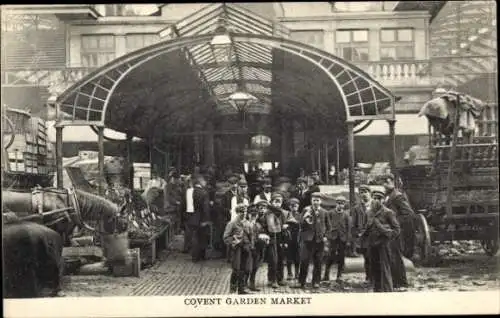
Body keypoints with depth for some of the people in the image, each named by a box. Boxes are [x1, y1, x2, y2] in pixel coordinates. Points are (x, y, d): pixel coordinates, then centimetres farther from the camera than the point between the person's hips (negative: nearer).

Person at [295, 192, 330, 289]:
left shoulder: (323, 212, 8)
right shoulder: (306, 210, 3)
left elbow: (327, 226, 17)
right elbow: (301, 225, 1)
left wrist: (325, 236, 5)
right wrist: (304, 219, -18)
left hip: (319, 240, 2)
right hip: (308, 239, -2)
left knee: (317, 263, 4)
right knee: (304, 261, -4)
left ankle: (316, 282, 13)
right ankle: (301, 282, 3)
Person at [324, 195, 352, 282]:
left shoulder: (346, 214, 2)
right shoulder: (330, 213, 3)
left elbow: (349, 228, 2)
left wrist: (348, 240, -2)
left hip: (343, 238, 1)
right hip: (333, 237, -1)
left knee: (341, 257, 4)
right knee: (331, 255, -7)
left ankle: (339, 276, 12)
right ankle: (326, 275, 0)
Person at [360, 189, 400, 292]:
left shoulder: (388, 212, -6)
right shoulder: (370, 212, 12)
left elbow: (396, 229, -3)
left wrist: (387, 236, -14)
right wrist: (364, 236, 9)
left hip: (383, 244, -6)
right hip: (372, 244, 6)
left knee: (384, 269, -5)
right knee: (374, 269, 11)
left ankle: (387, 291, 0)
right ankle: (377, 290, 21)